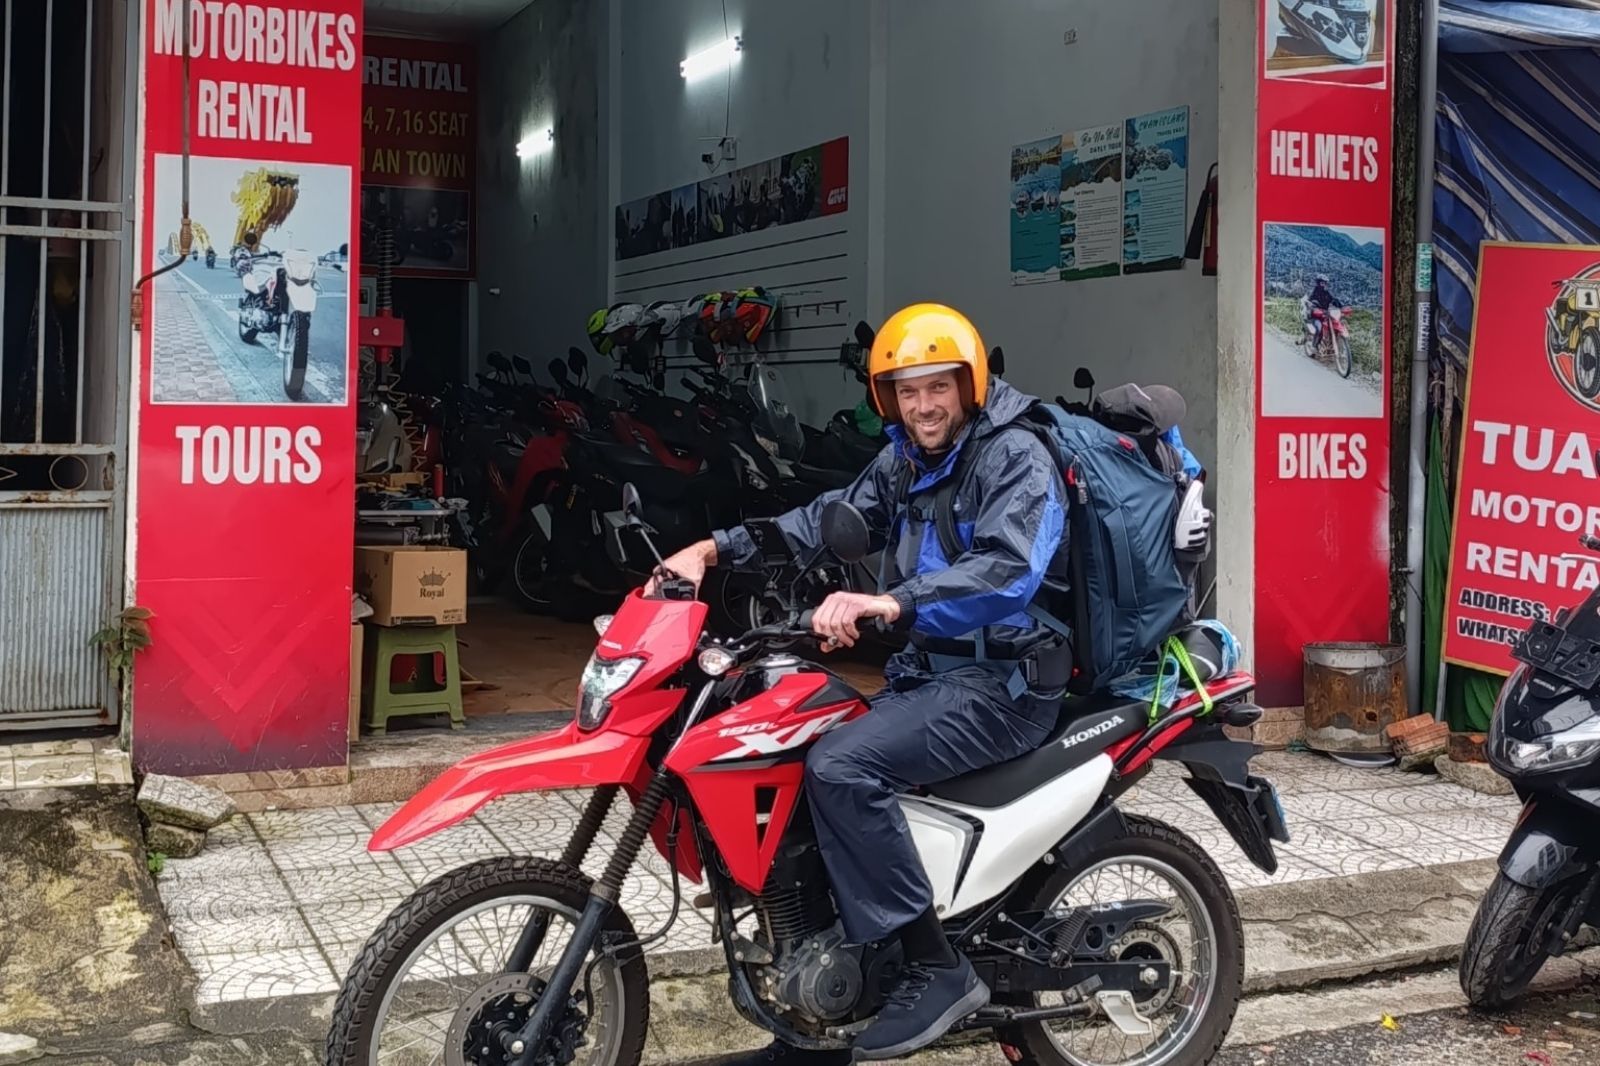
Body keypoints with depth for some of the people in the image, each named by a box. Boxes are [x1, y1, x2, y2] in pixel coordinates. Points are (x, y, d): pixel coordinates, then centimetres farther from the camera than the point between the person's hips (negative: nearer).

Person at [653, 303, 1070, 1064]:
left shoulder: (1016, 458, -12)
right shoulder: (906, 463, 15)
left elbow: (1007, 572, -29)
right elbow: (827, 519, 10)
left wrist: (891, 602, -41)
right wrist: (717, 549, -4)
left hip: (1001, 681, -9)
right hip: (929, 669, 9)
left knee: (838, 767, -27)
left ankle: (937, 971, -18)